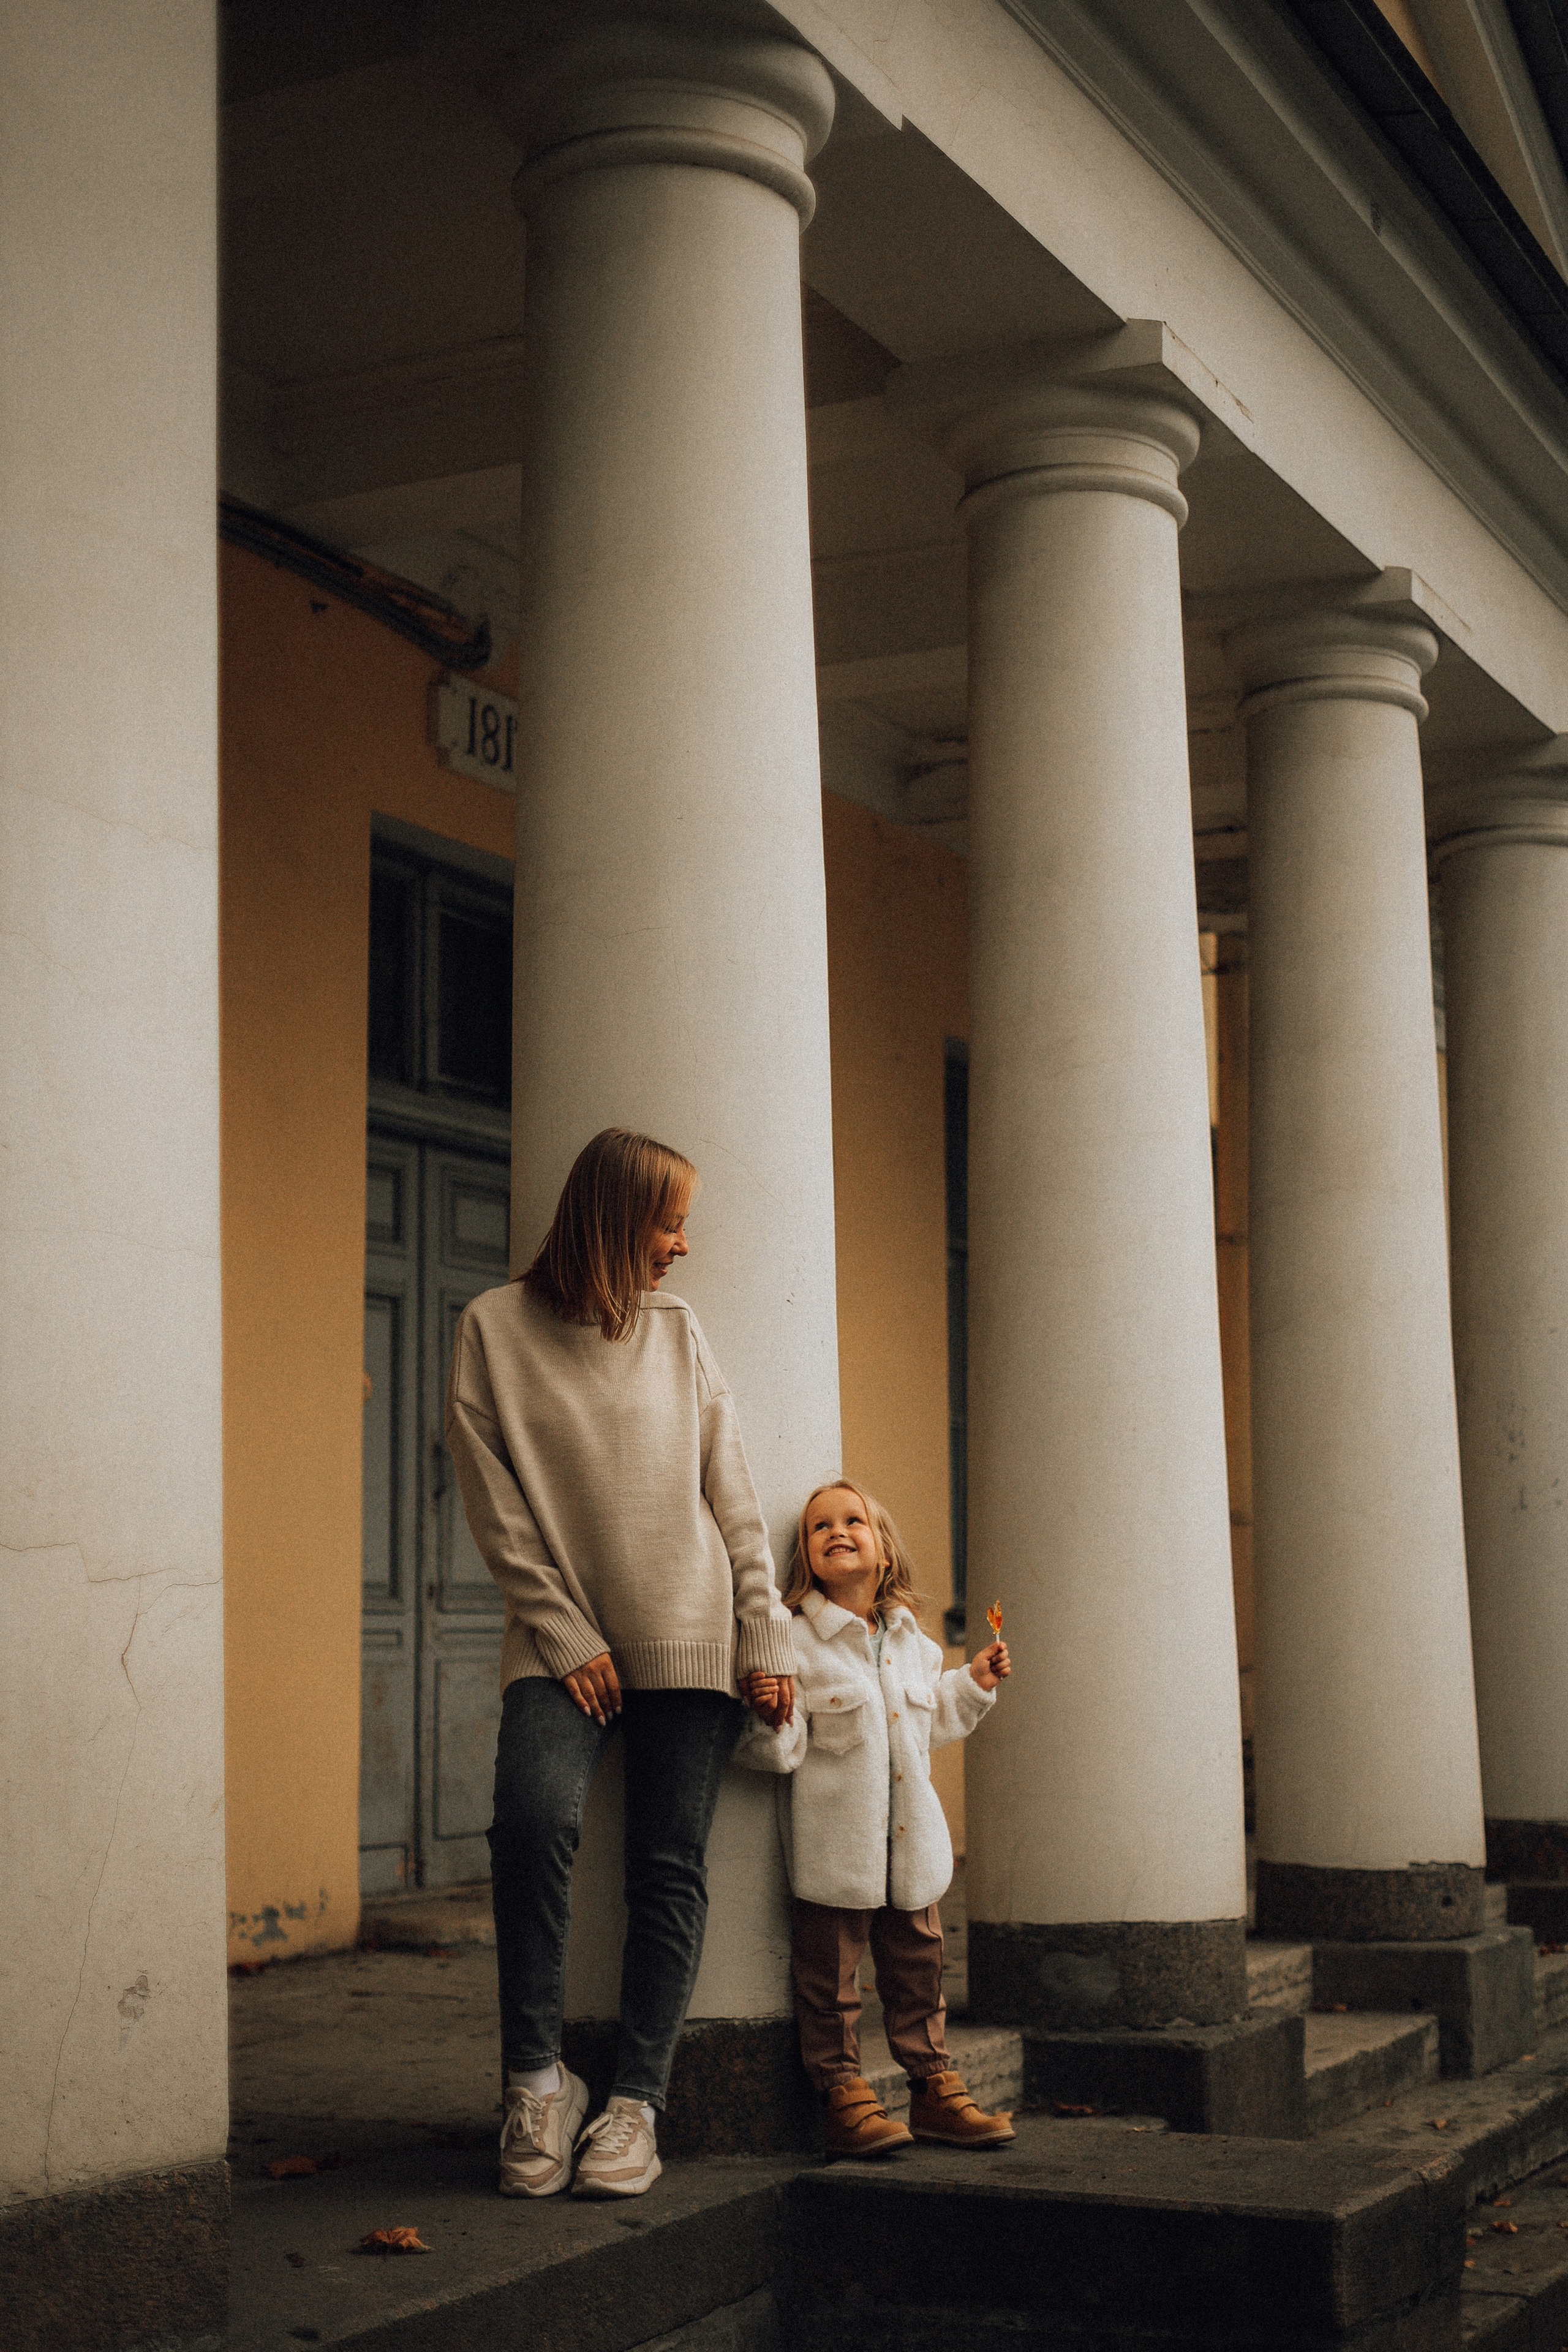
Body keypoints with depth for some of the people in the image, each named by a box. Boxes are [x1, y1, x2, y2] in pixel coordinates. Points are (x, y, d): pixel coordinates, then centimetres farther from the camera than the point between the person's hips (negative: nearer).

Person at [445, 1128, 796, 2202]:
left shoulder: (678, 1332, 10)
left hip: (689, 1639, 2)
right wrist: (565, 1635, -8)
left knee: (670, 1866, -4)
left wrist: (767, 1638, 3)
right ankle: (536, 2080, -11)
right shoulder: (495, 1328, 3)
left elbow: (734, 1498, 10)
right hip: (561, 1640, -2)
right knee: (535, 1818, -24)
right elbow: (497, 1507, -1)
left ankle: (637, 2102, 2)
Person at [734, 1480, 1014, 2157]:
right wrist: (769, 1720, -35)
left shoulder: (912, 1641, 10)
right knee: (831, 1976, 1)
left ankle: (935, 2089, 23)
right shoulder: (795, 1643, -10)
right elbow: (783, 1752, -15)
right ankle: (842, 2094, 12)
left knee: (918, 1967, 13)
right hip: (834, 1846, -5)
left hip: (911, 1845, 6)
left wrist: (973, 1685, 17)